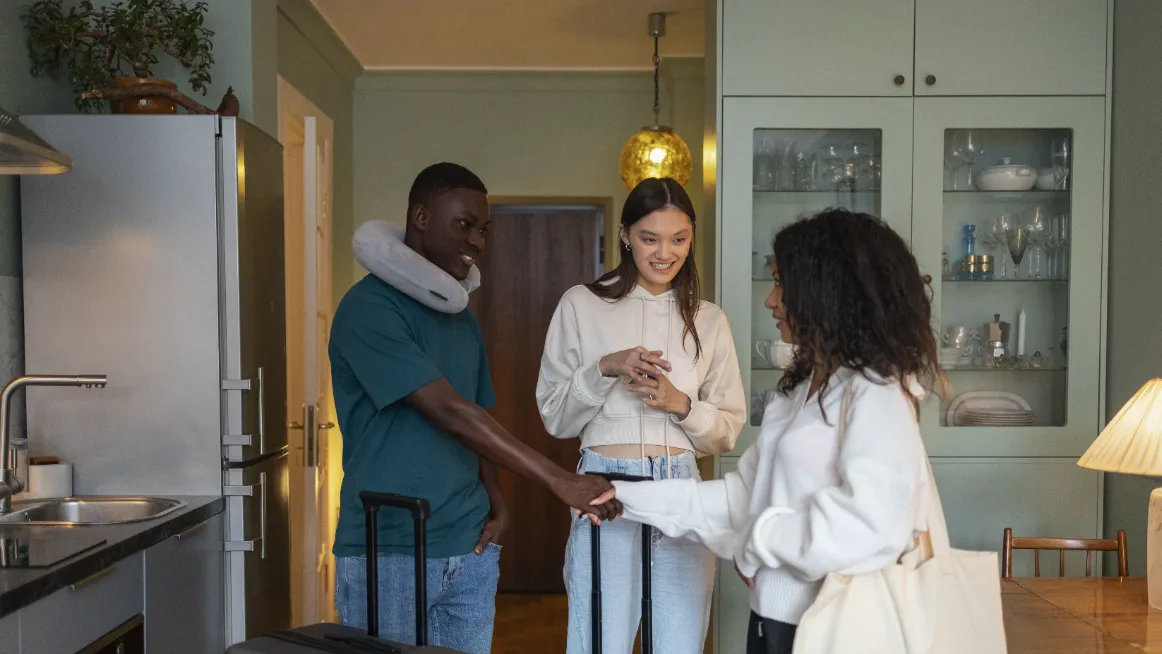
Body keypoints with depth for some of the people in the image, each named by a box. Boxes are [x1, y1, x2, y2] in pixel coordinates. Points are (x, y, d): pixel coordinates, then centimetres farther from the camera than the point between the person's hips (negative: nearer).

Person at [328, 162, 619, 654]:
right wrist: (559, 480, -24)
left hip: (470, 551, 7)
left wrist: (496, 505, -2)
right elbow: (447, 411, -21)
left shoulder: (462, 318, 13)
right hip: (387, 555, -6)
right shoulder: (369, 308, -13)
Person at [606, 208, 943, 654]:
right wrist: (629, 497, 6)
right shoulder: (801, 389, 10)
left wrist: (757, 541, -15)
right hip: (774, 614, 7)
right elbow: (745, 494, 8)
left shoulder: (874, 394, -15)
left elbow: (868, 522, -27)